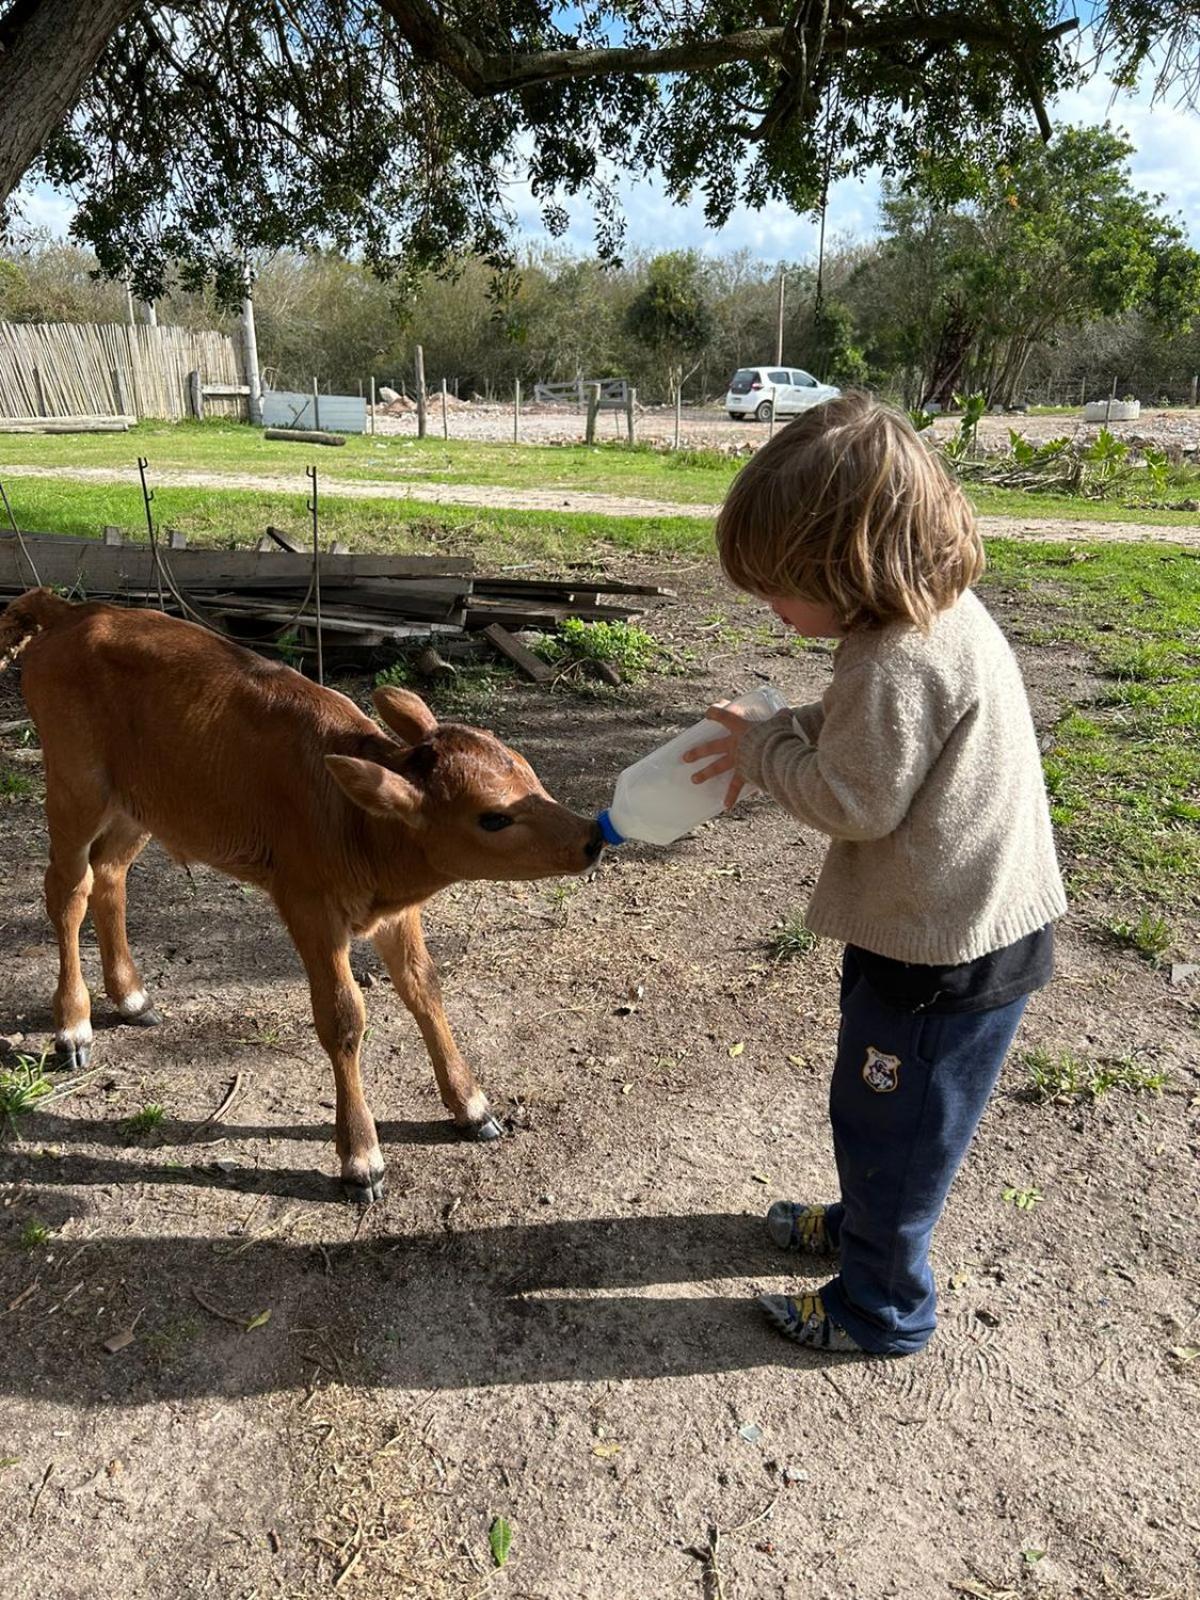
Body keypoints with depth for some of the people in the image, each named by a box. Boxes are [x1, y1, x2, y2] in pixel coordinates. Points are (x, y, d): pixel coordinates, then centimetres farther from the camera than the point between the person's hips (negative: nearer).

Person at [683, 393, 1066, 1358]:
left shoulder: (898, 663, -31)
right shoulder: (940, 611, 1)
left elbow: (853, 801, -24)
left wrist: (763, 750, -10)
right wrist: (779, 734, -1)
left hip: (943, 952, -10)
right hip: (969, 922, 10)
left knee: (888, 1126, 11)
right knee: (879, 1109, 29)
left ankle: (880, 1309, 34)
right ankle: (867, 1223, 53)